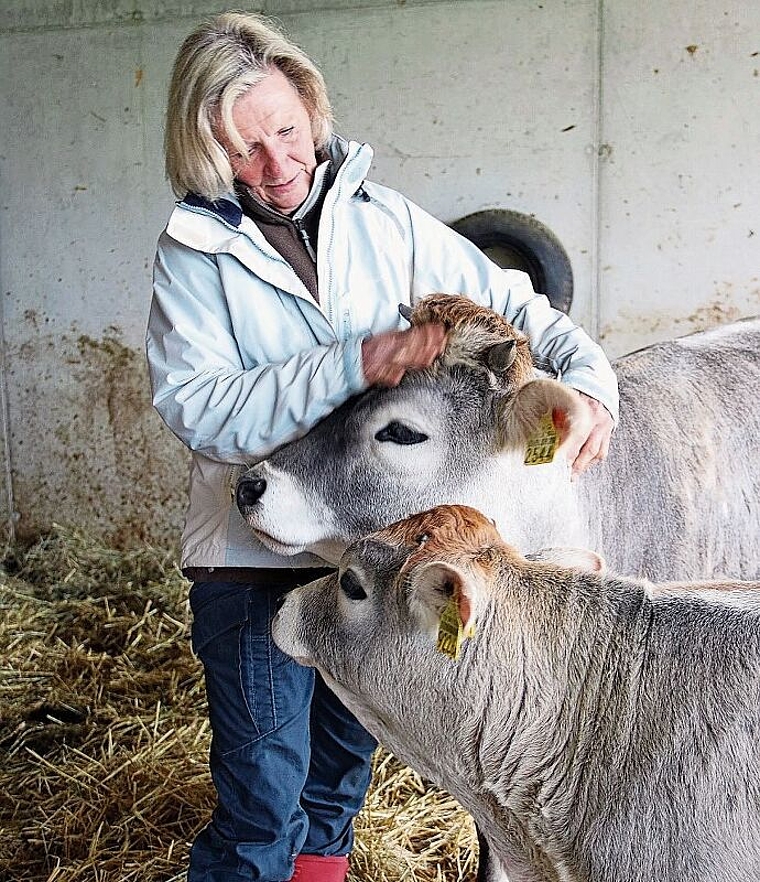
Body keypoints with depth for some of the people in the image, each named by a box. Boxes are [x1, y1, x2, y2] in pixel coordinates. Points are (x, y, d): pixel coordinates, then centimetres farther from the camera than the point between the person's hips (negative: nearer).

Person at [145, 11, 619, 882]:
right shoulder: (195, 249, -9)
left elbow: (508, 305, 2)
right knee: (262, 805, 2)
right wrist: (356, 364, -30)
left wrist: (588, 376, -16)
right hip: (255, 558, -3)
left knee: (346, 757, 25)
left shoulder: (384, 220, -1)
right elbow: (194, 406, -22)